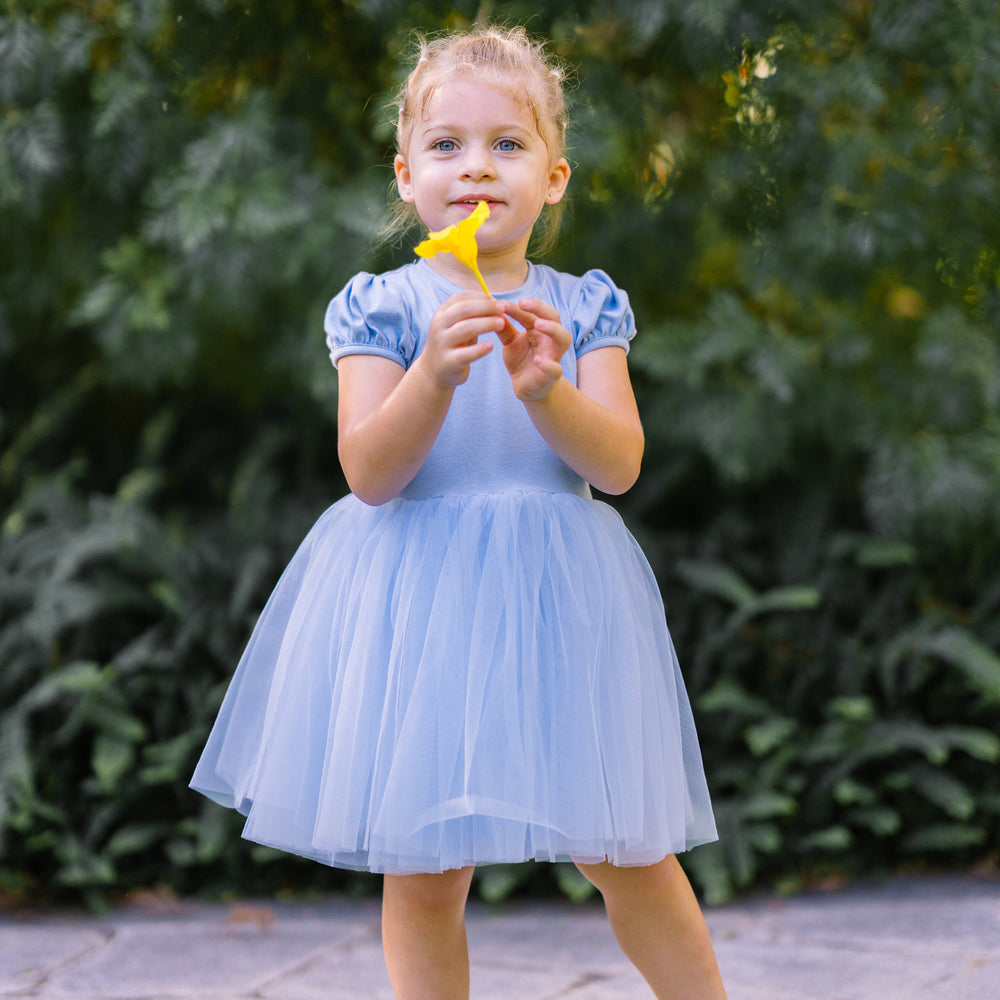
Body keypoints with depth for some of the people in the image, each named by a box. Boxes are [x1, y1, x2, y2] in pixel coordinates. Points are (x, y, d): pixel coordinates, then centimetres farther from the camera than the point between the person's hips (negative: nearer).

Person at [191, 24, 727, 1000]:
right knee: (423, 875, 2)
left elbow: (617, 465, -5)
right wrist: (436, 373, -25)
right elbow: (369, 473, -10)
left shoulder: (584, 308, 5)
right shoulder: (382, 306, -1)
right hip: (418, 592, -1)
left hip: (559, 596, 1)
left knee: (630, 857, 5)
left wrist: (546, 388, -23)